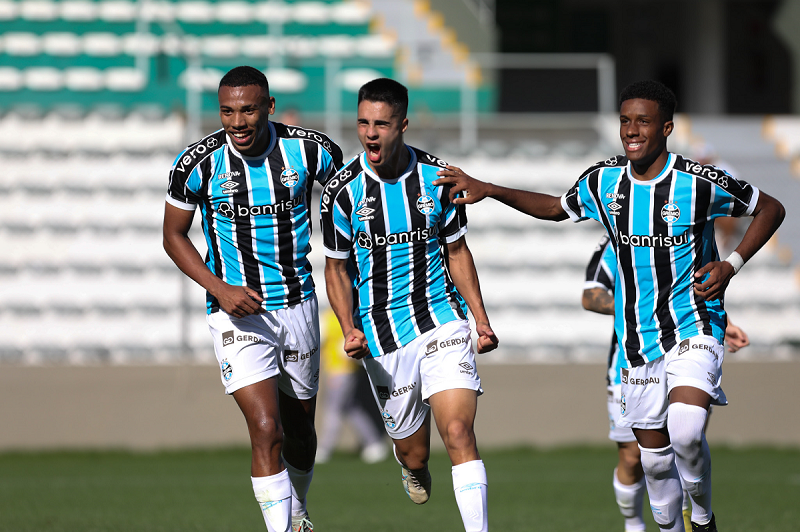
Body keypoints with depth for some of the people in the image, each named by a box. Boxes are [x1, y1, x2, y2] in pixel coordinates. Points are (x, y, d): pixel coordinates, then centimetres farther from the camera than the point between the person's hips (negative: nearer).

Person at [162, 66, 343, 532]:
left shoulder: (310, 151, -9)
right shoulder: (199, 163, -13)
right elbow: (174, 236, 0)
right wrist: (219, 289, -13)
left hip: (298, 305, 3)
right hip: (238, 314, -3)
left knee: (300, 430, 17)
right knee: (267, 430, -18)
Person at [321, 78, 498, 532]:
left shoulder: (437, 177, -4)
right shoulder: (343, 190, -8)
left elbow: (457, 252, 9)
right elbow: (337, 269, 3)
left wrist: (482, 319, 3)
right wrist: (349, 330, -11)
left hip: (442, 322, 0)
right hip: (382, 339, 0)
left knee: (459, 432, -18)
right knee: (414, 452, 9)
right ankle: (414, 470, 48)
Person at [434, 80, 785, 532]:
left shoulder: (700, 182, -12)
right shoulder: (603, 182, 1)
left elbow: (771, 209, 1)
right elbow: (555, 208, 20)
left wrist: (732, 265, -11)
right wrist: (488, 190, 10)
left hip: (694, 328, -5)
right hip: (640, 340, 5)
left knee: (685, 431, -27)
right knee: (655, 456, 9)